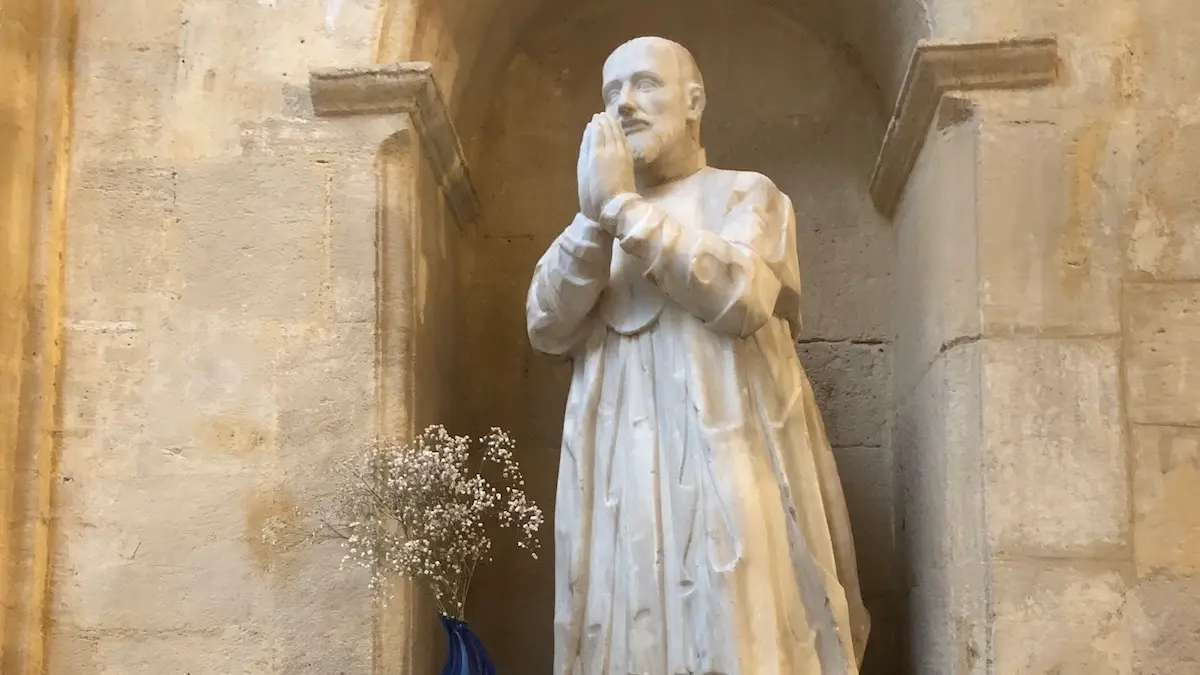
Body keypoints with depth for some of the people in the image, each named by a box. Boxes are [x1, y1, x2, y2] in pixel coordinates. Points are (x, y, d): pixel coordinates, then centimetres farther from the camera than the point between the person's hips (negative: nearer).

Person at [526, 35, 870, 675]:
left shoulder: (747, 194, 10)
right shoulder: (591, 225, 20)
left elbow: (742, 295, -11)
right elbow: (547, 330, 3)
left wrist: (626, 208, -10)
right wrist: (596, 219, -9)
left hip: (727, 464, -3)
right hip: (623, 474, 3)